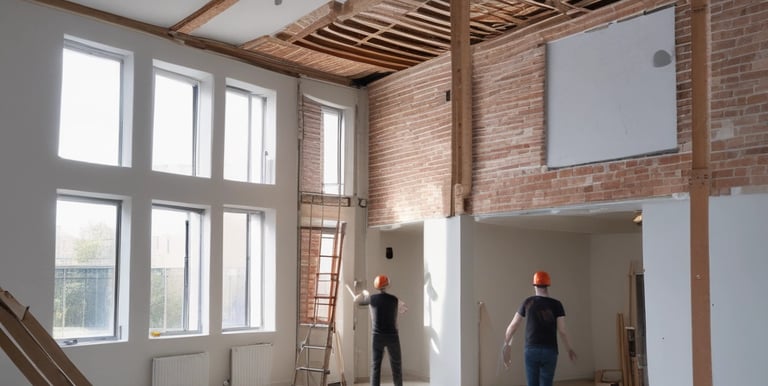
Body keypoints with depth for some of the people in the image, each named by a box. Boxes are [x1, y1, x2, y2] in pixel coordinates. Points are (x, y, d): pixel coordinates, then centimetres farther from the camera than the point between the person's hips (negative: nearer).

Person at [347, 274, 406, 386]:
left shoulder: (371, 298, -3)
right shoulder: (394, 299, -3)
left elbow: (356, 299, 15)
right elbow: (404, 308, 18)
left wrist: (364, 293, 34)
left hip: (377, 336, 0)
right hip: (392, 336, 0)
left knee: (375, 366, 2)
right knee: (396, 365, 9)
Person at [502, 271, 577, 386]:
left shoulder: (528, 302, 2)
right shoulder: (556, 304, -1)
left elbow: (513, 325, 5)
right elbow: (562, 331, -4)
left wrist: (507, 346, 15)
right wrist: (570, 349, 12)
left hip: (531, 350, 0)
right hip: (550, 351, 0)